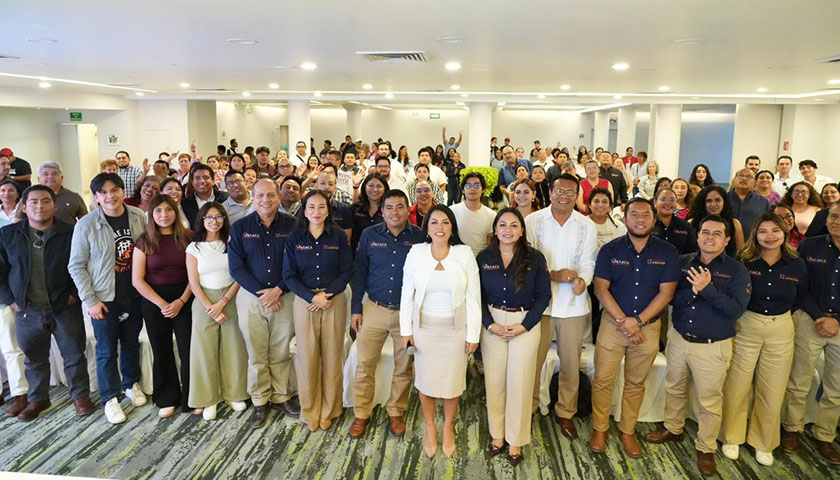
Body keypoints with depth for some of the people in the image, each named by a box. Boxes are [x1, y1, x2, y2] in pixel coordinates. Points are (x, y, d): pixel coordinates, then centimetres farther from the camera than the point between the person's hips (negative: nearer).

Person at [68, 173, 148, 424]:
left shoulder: (139, 217, -3)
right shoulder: (86, 225, -11)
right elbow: (76, 266, -7)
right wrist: (89, 300, -10)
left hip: (135, 295, 3)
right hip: (104, 298, -3)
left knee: (131, 343, 17)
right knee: (107, 350, 6)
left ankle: (131, 384, 38)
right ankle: (110, 398, 22)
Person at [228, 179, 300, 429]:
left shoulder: (291, 225, 0)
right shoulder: (240, 228, 1)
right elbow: (236, 267, -3)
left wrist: (278, 290, -11)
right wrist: (262, 294, -10)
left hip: (284, 297, 0)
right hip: (251, 297, 0)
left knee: (281, 352, 9)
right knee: (256, 354, 7)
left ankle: (282, 396, 25)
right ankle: (260, 402, 21)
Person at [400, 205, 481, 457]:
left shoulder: (465, 253, -8)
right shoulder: (416, 252, -6)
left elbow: (473, 296, -5)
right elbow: (407, 293, 0)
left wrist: (473, 333, -4)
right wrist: (406, 330, -1)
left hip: (455, 328, 0)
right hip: (424, 326, 1)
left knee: (453, 380, 9)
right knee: (425, 379, 10)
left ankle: (448, 428, 35)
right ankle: (430, 429, 34)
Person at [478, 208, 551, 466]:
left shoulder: (535, 258, -4)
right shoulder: (484, 258, 1)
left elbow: (543, 296, -3)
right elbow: (478, 296, 2)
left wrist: (524, 326, -11)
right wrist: (490, 324, -10)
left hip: (525, 325, -1)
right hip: (492, 325, 2)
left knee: (519, 384, 5)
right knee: (494, 381, 8)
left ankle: (515, 441, 21)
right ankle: (497, 434, 27)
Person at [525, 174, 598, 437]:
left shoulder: (587, 227, 4)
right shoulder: (533, 221, -2)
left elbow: (587, 263, 1)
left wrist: (582, 280, -21)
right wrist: (553, 274, -18)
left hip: (573, 302, 2)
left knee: (571, 363, 12)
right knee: (533, 360, 7)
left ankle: (565, 412, 31)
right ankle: (528, 408, 27)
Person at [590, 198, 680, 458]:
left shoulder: (667, 252, -2)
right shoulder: (610, 250, -3)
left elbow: (666, 292, -6)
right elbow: (601, 288, -7)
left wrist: (638, 321, -14)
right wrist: (623, 321, -15)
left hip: (648, 327, 1)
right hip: (613, 323, 0)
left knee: (636, 384, 13)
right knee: (603, 380, 4)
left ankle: (627, 431, 29)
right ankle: (599, 429, 21)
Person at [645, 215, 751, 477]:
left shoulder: (736, 270, -7)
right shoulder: (683, 262, 2)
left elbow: (737, 309, -18)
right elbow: (670, 296, -5)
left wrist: (707, 288, -27)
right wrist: (693, 290, -22)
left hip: (713, 346, -3)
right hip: (679, 338, 4)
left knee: (710, 401, 7)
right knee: (674, 389, 19)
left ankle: (706, 448, 26)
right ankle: (672, 429, 41)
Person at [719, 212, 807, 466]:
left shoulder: (797, 265, -1)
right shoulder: (743, 262, -9)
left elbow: (800, 298, 14)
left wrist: (781, 316, 8)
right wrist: (734, 315, -7)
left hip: (781, 331, 2)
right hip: (745, 328, -2)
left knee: (772, 391, 11)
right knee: (737, 387, 5)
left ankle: (763, 443, 31)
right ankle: (732, 438, 26)